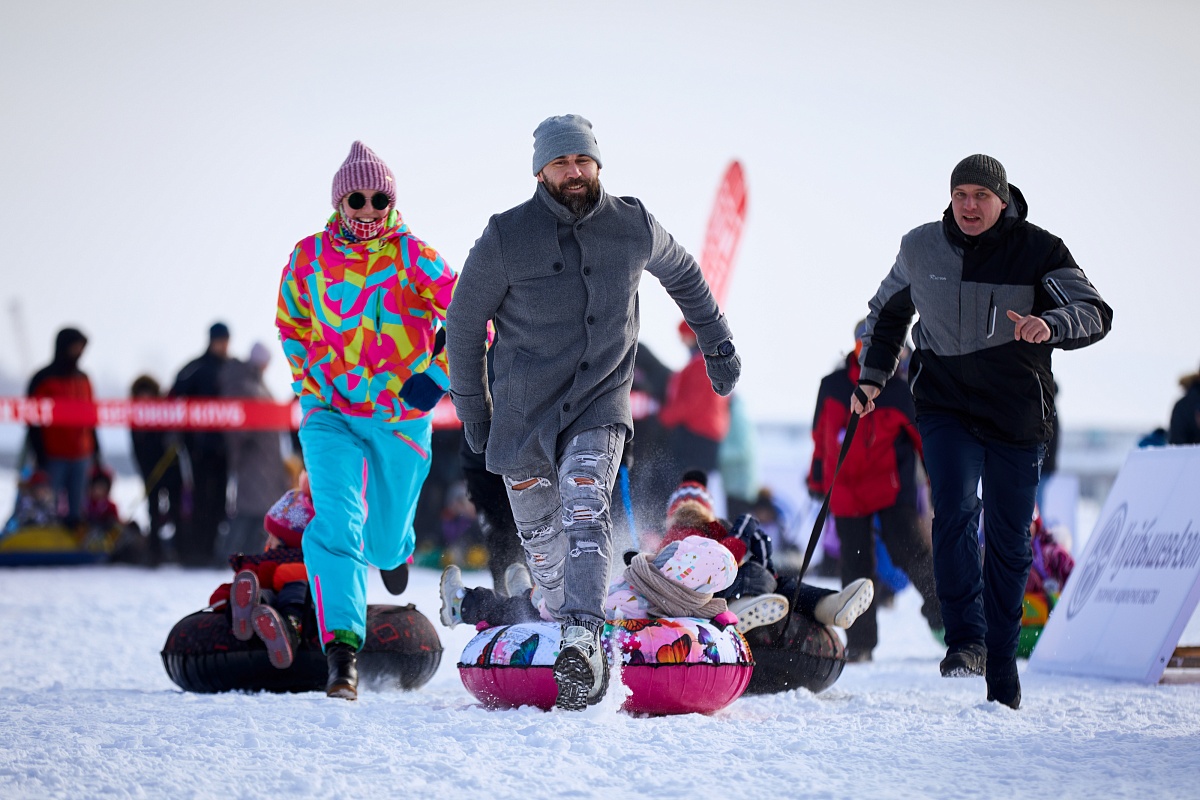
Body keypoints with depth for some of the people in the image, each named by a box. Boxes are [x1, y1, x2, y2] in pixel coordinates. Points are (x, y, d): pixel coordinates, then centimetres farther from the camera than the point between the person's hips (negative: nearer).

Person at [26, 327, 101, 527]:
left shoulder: (83, 379, 14)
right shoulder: (44, 380, -3)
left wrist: (95, 451, 15)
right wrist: (40, 456, -11)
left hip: (81, 458, 5)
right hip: (53, 458, -5)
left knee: (76, 514, 5)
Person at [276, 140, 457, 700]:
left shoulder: (413, 257, -8)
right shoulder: (309, 258, -1)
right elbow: (290, 323, 15)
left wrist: (437, 376, -15)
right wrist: (310, 382, 4)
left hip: (401, 417, 0)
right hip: (331, 413, 0)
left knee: (384, 541, 14)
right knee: (337, 522, -22)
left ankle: (396, 544, 55)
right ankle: (342, 651, -25)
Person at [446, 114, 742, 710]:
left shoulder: (634, 228, -3)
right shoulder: (505, 238, -10)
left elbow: (683, 275, 18)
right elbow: (464, 322, 2)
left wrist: (717, 342, 24)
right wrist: (471, 406, 7)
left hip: (601, 402, 0)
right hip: (524, 409, 1)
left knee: (586, 512, -21)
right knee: (541, 536, 7)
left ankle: (582, 642, -30)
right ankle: (569, 621, 28)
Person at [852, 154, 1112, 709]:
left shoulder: (1037, 251, -7)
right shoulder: (920, 249, 1)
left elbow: (1096, 313, -14)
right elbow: (888, 311, 20)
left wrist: (1051, 325, -34)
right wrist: (872, 374, 10)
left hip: (1017, 414, 0)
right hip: (946, 407, 0)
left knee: (1009, 542, 5)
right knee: (955, 511, -24)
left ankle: (1001, 670, 17)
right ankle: (965, 640, -23)